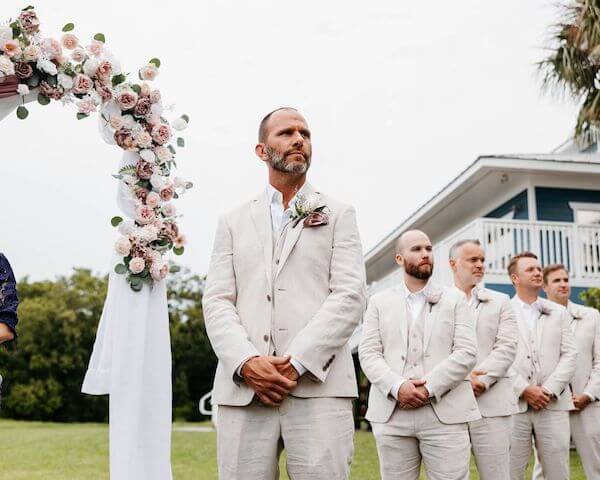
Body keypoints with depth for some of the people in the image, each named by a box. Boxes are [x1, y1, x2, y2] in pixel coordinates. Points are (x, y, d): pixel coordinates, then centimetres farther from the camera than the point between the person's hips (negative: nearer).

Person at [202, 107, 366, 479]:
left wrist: (298, 363, -11)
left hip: (319, 385, -1)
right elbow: (217, 302, 8)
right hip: (243, 389, 2)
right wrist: (246, 362, -10)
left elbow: (350, 295, 0)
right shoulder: (234, 222, 18)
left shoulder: (339, 215, 13)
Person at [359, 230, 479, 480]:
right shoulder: (379, 301, 14)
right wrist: (397, 386, -14)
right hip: (391, 414, 1)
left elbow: (466, 352, 1)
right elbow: (368, 353, 4)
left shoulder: (455, 299, 12)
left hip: (445, 413, -1)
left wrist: (429, 388, -11)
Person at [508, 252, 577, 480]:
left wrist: (550, 390, -6)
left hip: (553, 403, 2)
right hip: (514, 403, -2)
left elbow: (569, 355, 8)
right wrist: (523, 389, -10)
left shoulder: (558, 312, 17)